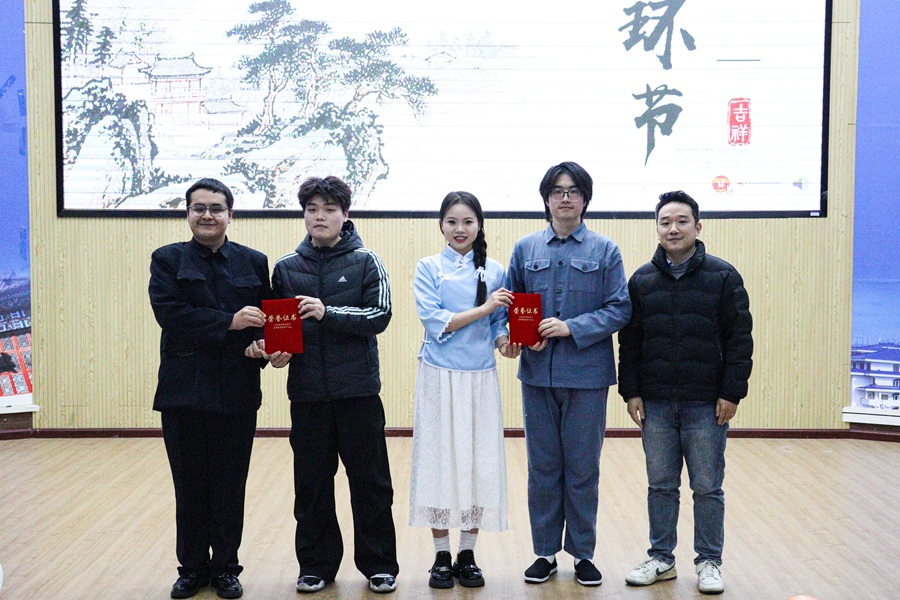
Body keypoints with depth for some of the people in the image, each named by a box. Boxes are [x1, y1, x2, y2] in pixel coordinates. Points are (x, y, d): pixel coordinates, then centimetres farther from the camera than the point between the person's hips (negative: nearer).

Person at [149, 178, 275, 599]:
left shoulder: (253, 262, 9)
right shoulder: (168, 260, 4)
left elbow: (266, 317, 5)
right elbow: (168, 312, -12)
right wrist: (228, 322, -20)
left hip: (236, 390, 1)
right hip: (184, 388, 0)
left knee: (230, 485, 6)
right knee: (190, 485, 8)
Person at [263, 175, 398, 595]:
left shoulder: (365, 262, 1)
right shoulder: (286, 267, 8)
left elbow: (380, 316, -10)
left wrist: (329, 313, -21)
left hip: (358, 390, -2)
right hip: (307, 392, 2)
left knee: (370, 481, 5)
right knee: (311, 484, 9)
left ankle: (379, 565, 17)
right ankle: (316, 565, 23)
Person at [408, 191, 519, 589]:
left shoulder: (494, 272, 8)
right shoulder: (428, 268, 2)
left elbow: (499, 323, 12)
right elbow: (434, 321, -10)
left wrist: (504, 341, -10)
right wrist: (483, 309, -17)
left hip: (481, 377, 2)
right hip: (439, 376, -2)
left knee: (479, 460, 2)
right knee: (438, 459, 2)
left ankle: (467, 555, 15)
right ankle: (441, 556, 14)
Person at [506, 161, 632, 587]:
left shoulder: (605, 250, 2)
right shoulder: (525, 249, 7)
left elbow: (620, 309, -3)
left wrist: (572, 327, -15)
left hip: (587, 375, -1)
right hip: (538, 373, 2)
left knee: (583, 468, 6)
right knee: (542, 467, 9)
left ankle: (583, 552, 20)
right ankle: (545, 551, 21)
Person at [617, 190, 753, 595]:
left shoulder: (723, 277, -2)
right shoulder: (642, 280, 6)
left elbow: (740, 339, -3)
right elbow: (629, 341, 8)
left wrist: (732, 393, -7)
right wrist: (630, 391, 2)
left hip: (706, 404, -2)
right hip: (655, 404, 3)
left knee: (708, 488, 5)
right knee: (661, 486, 11)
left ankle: (709, 562, 19)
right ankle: (661, 559, 23)